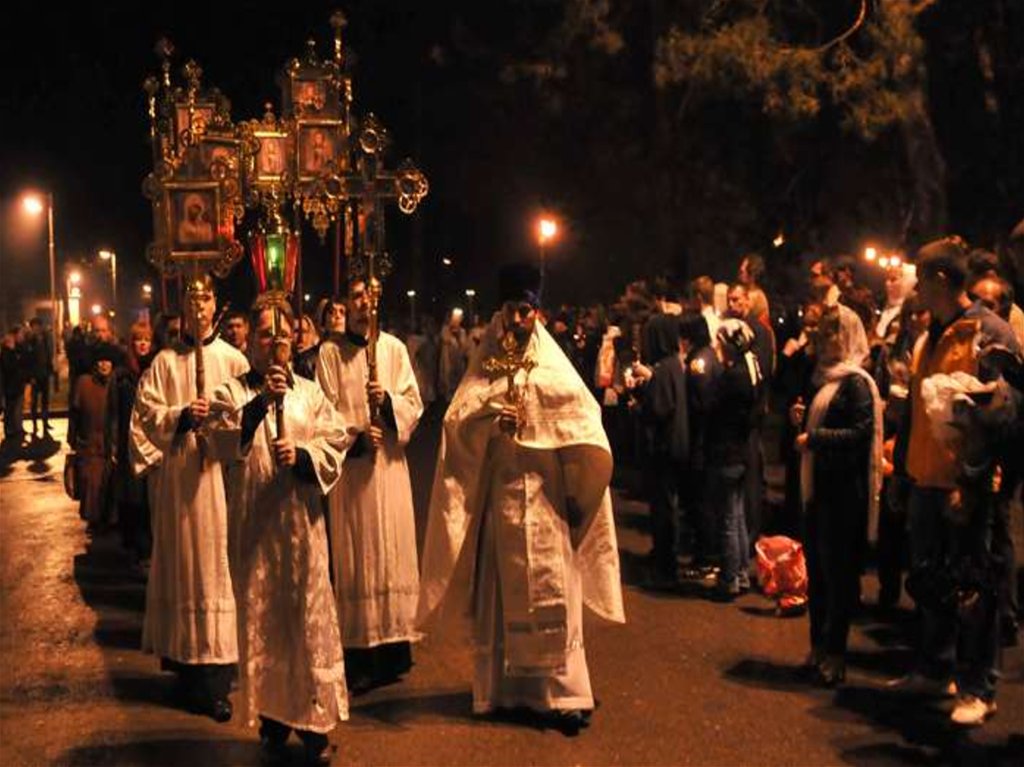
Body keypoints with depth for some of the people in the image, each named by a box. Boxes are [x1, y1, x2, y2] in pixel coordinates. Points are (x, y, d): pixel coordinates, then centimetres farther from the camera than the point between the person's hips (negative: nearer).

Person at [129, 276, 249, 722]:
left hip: (220, 472, -1)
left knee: (217, 563, -3)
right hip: (176, 475, 1)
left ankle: (215, 681, -1)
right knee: (183, 562, 3)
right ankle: (186, 659, 11)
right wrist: (181, 416, -11)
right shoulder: (165, 361, 9)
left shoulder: (234, 360, 6)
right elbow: (145, 412, 4)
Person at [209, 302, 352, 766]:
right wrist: (260, 401, -25)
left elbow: (336, 442, 4)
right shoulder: (232, 392, 4)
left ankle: (315, 723, 8)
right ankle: (272, 719, 15)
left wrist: (303, 455, -14)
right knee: (261, 618, 4)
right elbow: (222, 441, -13)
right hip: (254, 522, -1)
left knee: (308, 615, 1)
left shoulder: (309, 392, 11)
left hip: (302, 522, 1)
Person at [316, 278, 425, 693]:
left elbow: (414, 403, 4)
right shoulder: (330, 353, 2)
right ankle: (360, 654, 2)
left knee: (392, 548, 3)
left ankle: (394, 643, 11)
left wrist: (388, 399, -15)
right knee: (356, 555, -1)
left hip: (389, 463, 2)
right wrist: (355, 435, -16)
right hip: (350, 465, -2)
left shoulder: (394, 348, 8)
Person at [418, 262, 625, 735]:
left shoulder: (555, 369, 6)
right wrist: (491, 420, -22)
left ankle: (563, 692, -2)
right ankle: (503, 687, 14)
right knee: (500, 593, 5)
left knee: (551, 594, -4)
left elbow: (583, 425, -1)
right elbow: (456, 421, -3)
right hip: (496, 496, 1)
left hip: (544, 496, -1)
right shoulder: (483, 368, 8)